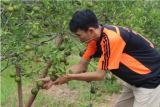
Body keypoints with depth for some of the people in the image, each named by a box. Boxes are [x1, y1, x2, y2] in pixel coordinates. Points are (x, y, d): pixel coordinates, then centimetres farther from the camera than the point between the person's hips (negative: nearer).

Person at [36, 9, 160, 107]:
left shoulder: (111, 38, -30)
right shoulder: (95, 38, -2)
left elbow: (99, 75, -24)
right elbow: (81, 65, 2)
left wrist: (69, 77, -17)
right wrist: (54, 79, -4)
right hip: (135, 79, 9)